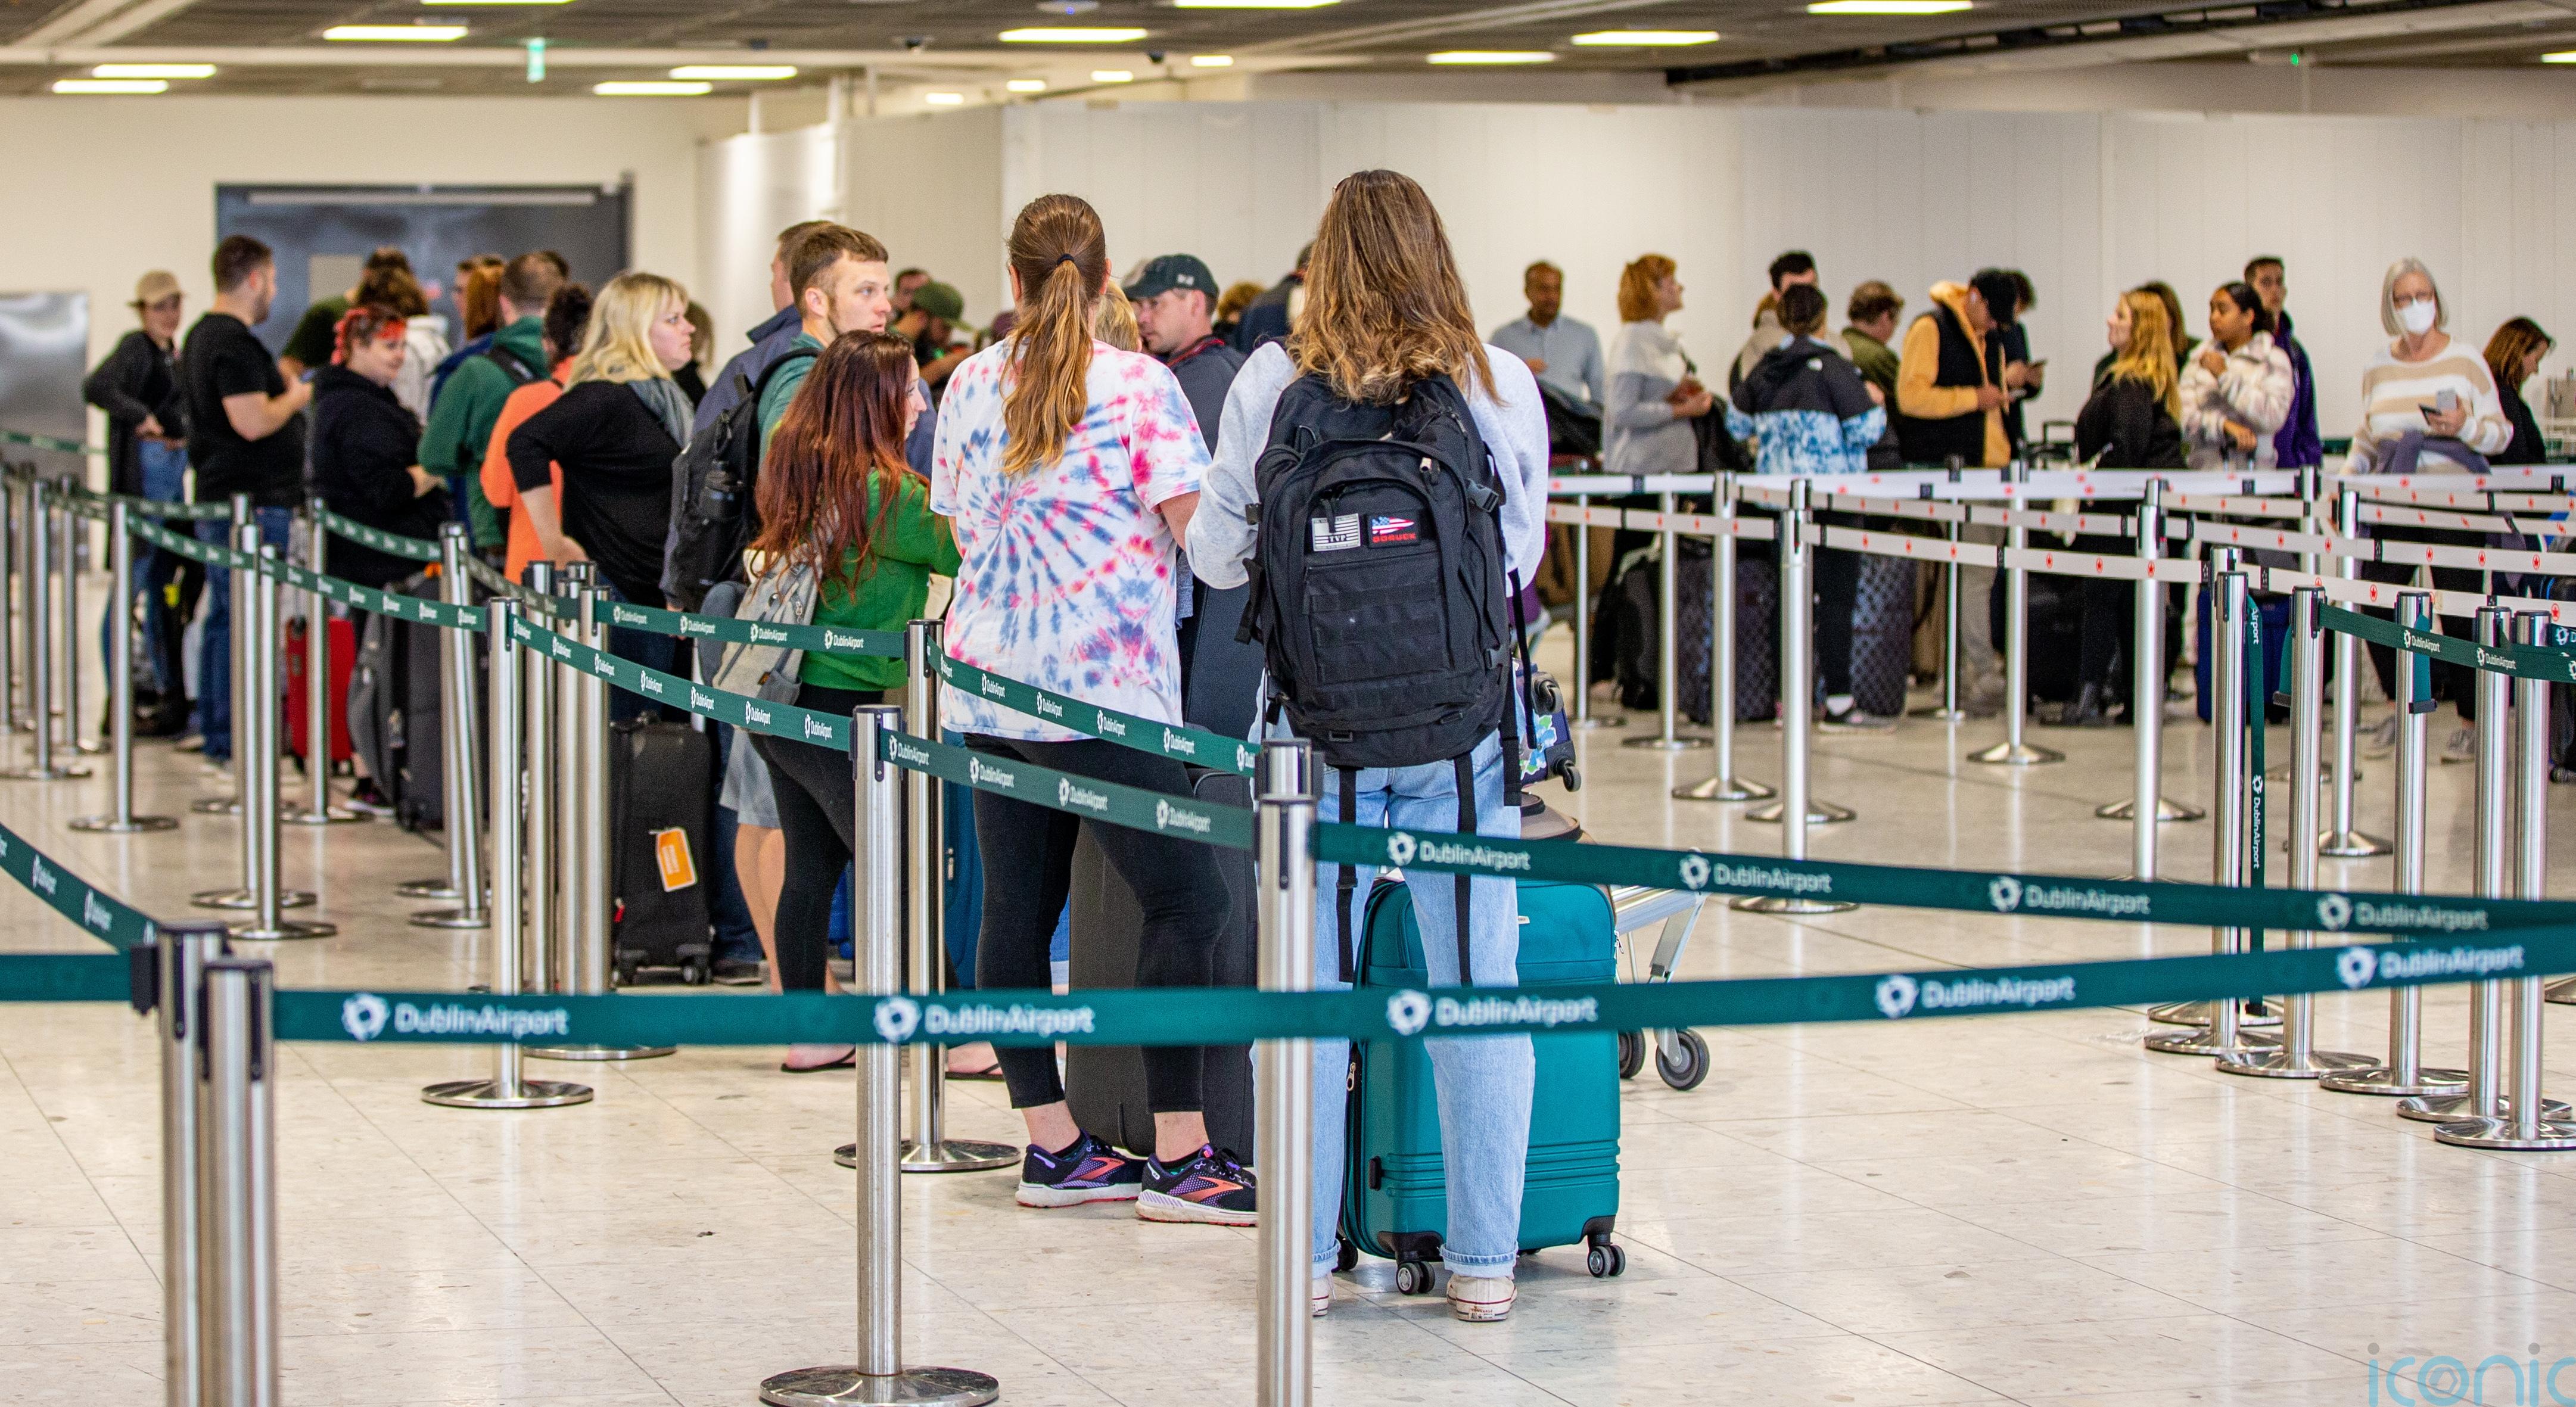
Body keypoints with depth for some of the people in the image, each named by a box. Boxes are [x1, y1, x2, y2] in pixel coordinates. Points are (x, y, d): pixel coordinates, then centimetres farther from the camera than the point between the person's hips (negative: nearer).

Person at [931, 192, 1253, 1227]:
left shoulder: (970, 385, 9)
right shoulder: (1138, 386, -7)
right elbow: (1197, 531, -13)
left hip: (986, 684, 6)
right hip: (1099, 689, -6)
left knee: (1017, 904, 8)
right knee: (1186, 897, -1)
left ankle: (1051, 1146, 12)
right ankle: (1177, 1155, -5)